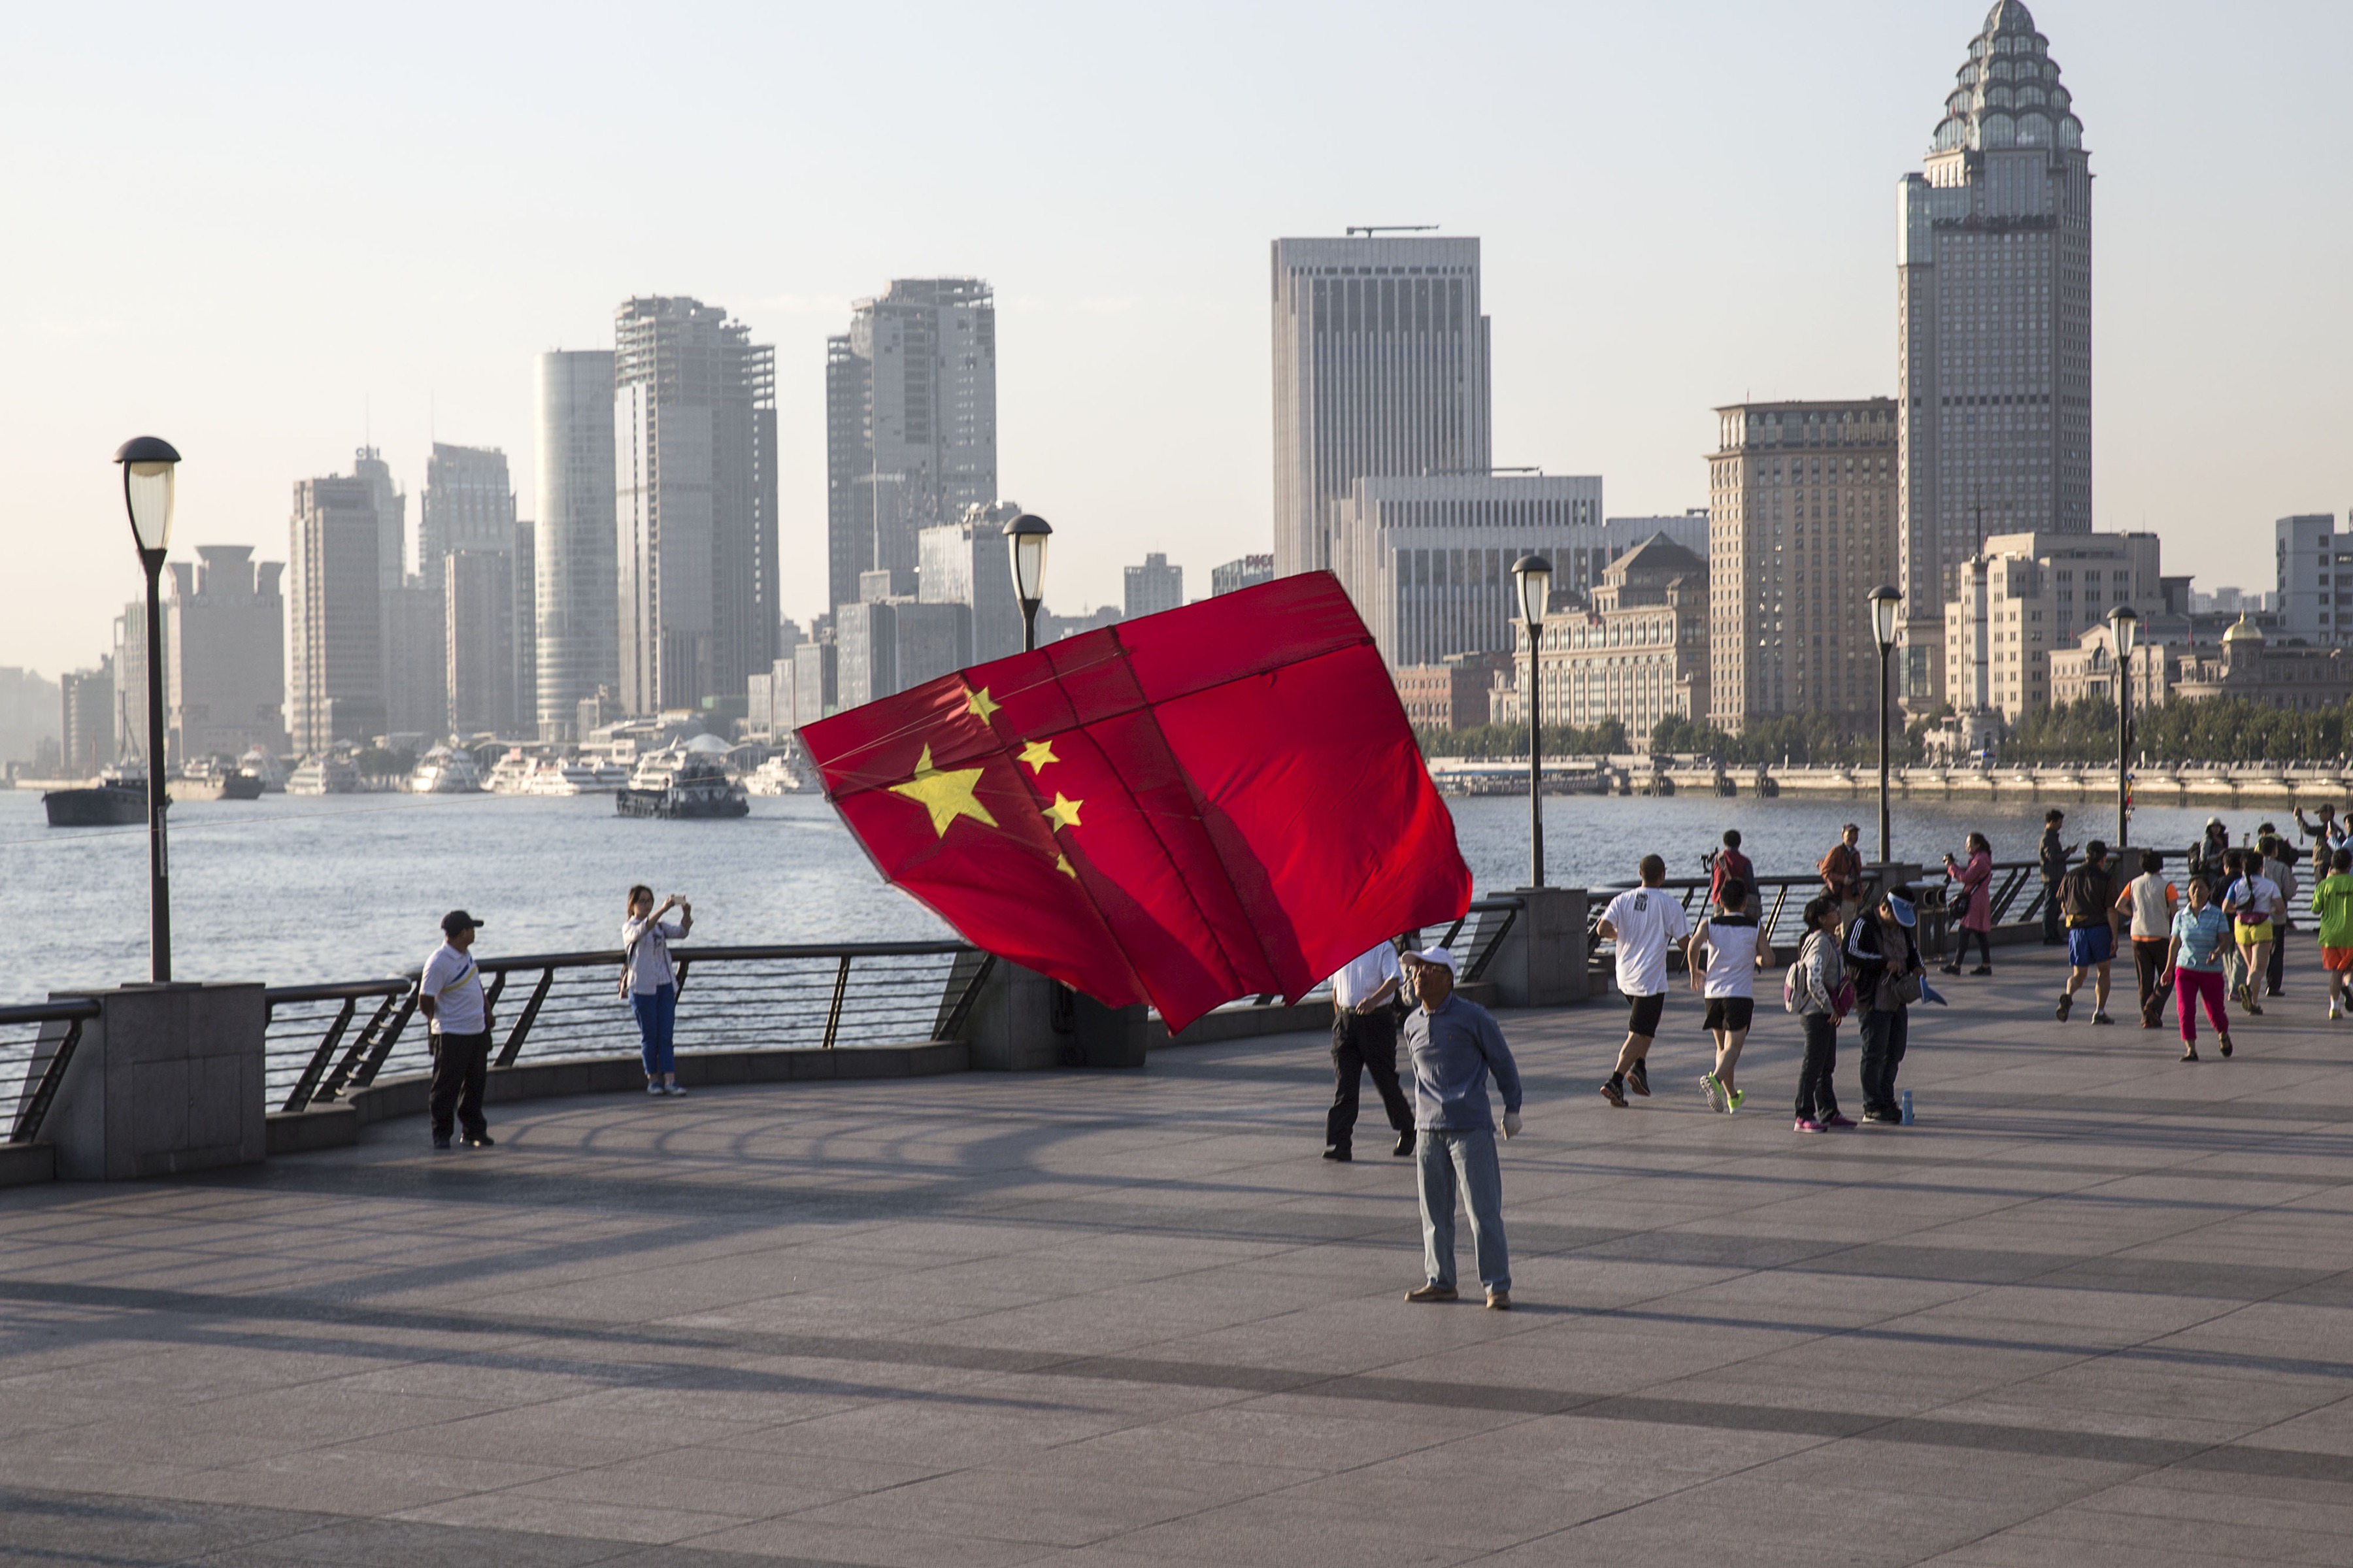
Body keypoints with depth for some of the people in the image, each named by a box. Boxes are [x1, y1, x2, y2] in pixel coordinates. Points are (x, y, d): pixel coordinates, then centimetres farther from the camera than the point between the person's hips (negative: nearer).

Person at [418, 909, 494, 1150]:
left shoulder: (466, 954, 7)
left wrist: (486, 1010, 15)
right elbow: (425, 1003, -17)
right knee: (447, 1087, 0)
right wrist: (441, 1020, -1)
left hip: (478, 1031, 8)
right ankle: (441, 1134, 9)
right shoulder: (438, 963, -20)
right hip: (452, 1035, -8)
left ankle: (474, 1131, 21)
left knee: (475, 1085, 12)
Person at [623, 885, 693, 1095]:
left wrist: (686, 914, -23)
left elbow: (681, 932, -3)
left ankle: (670, 1080, -3)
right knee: (649, 1035, 1)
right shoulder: (629, 927, -3)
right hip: (642, 988, -4)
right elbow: (642, 930, -26)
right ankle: (653, 1080, 10)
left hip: (665, 985, 4)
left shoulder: (661, 926, 13)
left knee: (666, 1035, 0)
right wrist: (663, 910, -37)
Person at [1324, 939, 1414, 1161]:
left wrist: (1374, 1000, -38)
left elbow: (1393, 980, -20)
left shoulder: (1384, 949, -5)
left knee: (1386, 1080, 5)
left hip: (1377, 1019, -4)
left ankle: (1407, 1132, 28)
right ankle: (1339, 1144, -8)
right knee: (1344, 1083, -4)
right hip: (1346, 1020, 4)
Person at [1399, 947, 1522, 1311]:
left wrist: (1512, 1109, 6)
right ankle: (1439, 1281, 17)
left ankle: (1498, 1286, -3)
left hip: (1471, 1127, -5)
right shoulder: (1412, 1024, 11)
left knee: (1483, 1209, -7)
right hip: (1428, 1128, 5)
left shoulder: (1473, 1017, -4)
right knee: (1434, 1210, 7)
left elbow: (1503, 1062, 5)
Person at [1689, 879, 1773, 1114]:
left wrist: (1694, 972, 3)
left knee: (1722, 1047, 18)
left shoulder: (1709, 924, 4)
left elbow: (1694, 946, -14)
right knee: (1733, 1047, -12)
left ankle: (1732, 1096, 27)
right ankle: (1715, 1079, -40)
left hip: (1713, 992, 3)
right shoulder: (1755, 928, 4)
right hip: (1741, 994, -3)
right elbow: (1768, 959, -3)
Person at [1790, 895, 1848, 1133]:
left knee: (1827, 1065, 17)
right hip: (1817, 1012, -10)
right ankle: (1804, 1118, -7)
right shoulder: (1821, 943, -18)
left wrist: (1835, 1008, 19)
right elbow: (1814, 981, -26)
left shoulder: (1829, 941, 15)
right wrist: (1830, 1008, -18)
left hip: (1826, 1013, 10)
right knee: (1813, 1064, -8)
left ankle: (1828, 1113, 25)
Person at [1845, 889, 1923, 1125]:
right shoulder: (1863, 926, -12)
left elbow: (1912, 949, 31)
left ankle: (1887, 1103, 25)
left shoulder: (1901, 928, 14)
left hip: (1898, 1001, 9)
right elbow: (1852, 953, -26)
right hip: (1875, 1003, -9)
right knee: (1874, 1055, -4)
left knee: (1895, 1054, 13)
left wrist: (1916, 968, 10)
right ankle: (1872, 1108, 2)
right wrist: (1885, 963, -24)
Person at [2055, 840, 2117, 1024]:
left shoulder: (2070, 877, 5)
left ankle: (2068, 995, -22)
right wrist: (2114, 938, -7)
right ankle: (2099, 1012, 10)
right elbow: (2111, 911, -10)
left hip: (2076, 930, 3)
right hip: (2099, 928, -3)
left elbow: (2063, 905, 13)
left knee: (2079, 974, 9)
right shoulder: (2106, 879, -6)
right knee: (2103, 972, 13)